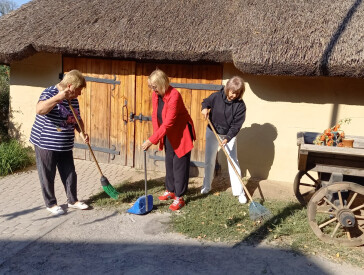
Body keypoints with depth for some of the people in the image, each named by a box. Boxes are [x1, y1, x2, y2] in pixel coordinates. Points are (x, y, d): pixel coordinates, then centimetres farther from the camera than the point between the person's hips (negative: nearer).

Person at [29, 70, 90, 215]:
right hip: (45, 144, -7)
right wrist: (59, 98, -40)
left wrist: (82, 132, 0)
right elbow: (39, 110, -35)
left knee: (70, 174, 13)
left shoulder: (73, 100, 7)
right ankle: (51, 203, 22)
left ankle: (73, 200, 29)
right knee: (48, 176, 7)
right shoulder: (50, 93, -16)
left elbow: (77, 119, 18)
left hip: (65, 146, 7)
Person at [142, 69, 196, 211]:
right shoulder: (156, 95, -4)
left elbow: (168, 123, -32)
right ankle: (170, 191, 33)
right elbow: (155, 115, 5)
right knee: (169, 163, 18)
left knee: (179, 165, -1)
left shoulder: (174, 96, -29)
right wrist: (157, 137, -6)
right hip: (168, 135, 8)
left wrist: (151, 140, -33)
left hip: (181, 134, -8)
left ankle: (179, 198, 8)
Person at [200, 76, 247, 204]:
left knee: (233, 162, -5)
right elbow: (206, 102, 5)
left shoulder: (240, 105, -18)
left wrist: (228, 138, -32)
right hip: (212, 132, 2)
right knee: (209, 161, 11)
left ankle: (239, 192, 3)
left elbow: (236, 125, -19)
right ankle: (206, 186, 30)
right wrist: (204, 108, -19)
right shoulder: (216, 96, -15)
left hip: (229, 135, -2)